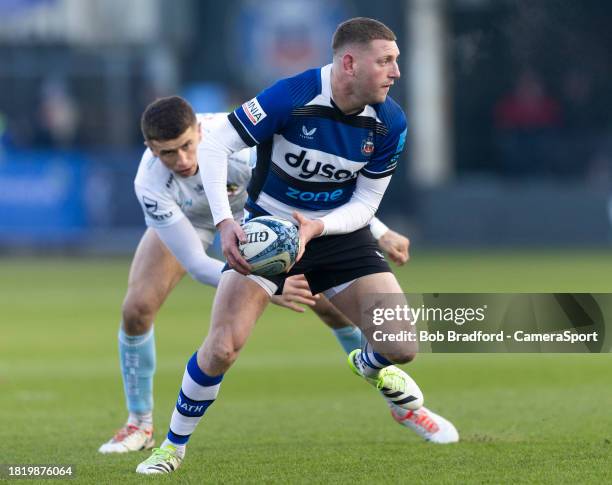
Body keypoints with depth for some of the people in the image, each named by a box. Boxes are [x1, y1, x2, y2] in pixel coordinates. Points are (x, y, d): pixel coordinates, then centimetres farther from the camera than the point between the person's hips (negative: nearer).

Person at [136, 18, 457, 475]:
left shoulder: (390, 123, -14)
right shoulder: (293, 96, -26)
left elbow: (365, 203, -6)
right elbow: (214, 146, -22)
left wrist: (316, 228, -26)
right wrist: (225, 222, -32)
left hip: (339, 231, 3)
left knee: (402, 347, -11)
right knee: (222, 347, -19)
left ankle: (371, 363, 30)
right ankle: (173, 445, 5)